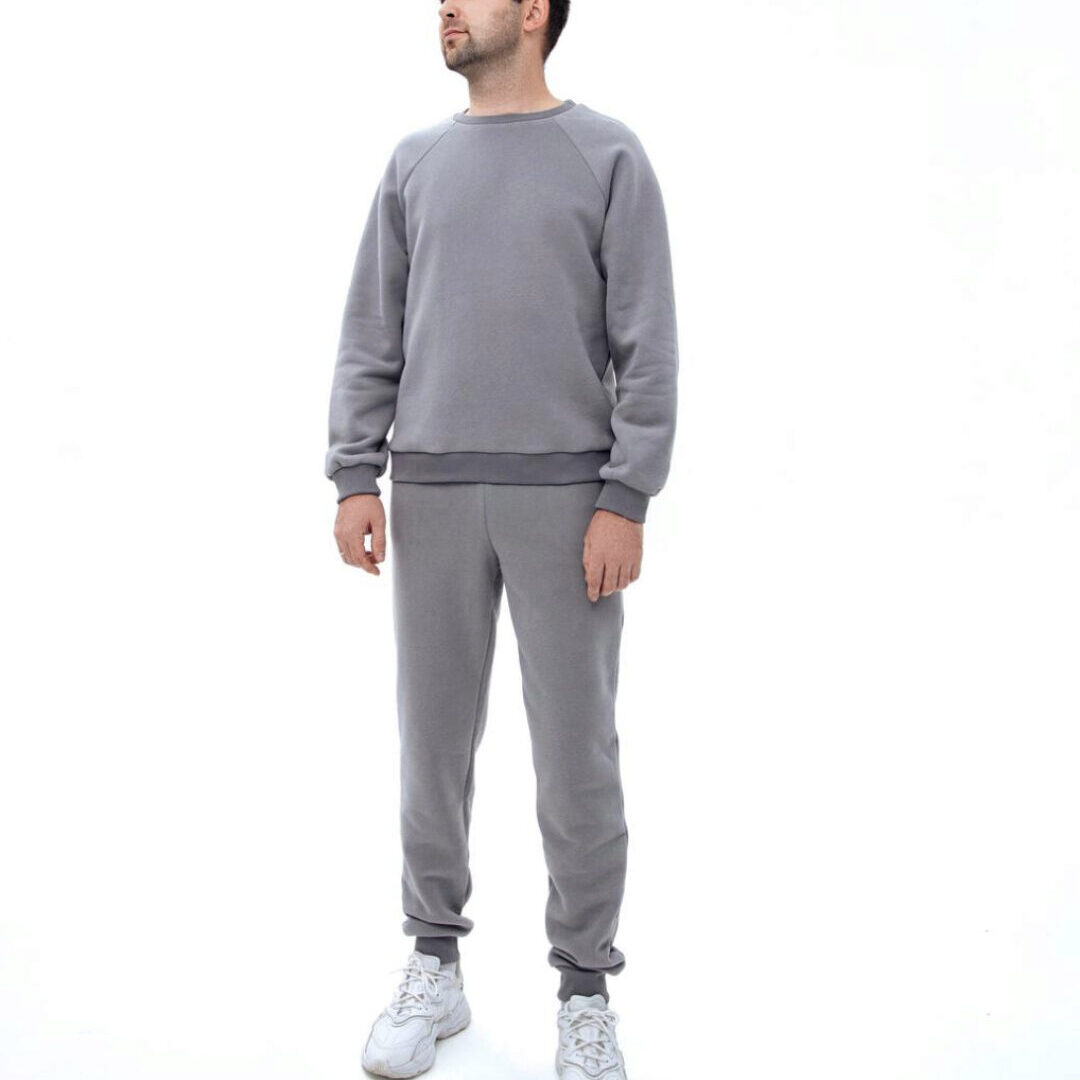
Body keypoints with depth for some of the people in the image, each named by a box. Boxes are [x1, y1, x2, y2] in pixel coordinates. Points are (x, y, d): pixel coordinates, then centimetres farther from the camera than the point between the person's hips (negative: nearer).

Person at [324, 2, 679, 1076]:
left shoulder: (609, 156, 2)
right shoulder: (415, 162, 13)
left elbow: (646, 344, -4)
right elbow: (371, 334, 11)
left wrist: (626, 501, -11)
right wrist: (356, 477, 1)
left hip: (567, 495, -3)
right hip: (433, 493, 3)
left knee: (576, 751, 2)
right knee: (434, 739, 8)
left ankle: (585, 992, 18)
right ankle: (435, 965, 25)